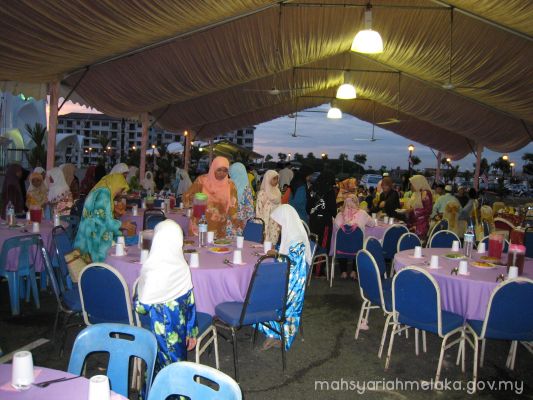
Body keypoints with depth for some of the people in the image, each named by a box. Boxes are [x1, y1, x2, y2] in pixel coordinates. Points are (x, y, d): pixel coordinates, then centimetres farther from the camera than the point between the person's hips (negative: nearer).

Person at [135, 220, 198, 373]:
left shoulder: (151, 268, -18)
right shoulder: (183, 267, -7)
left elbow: (142, 306, -13)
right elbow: (190, 302, -1)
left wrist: (135, 299, 9)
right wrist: (192, 332, 9)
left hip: (160, 325, -3)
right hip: (180, 324, 3)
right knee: (178, 360, 17)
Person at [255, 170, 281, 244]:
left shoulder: (277, 192, 10)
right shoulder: (262, 193, -8)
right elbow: (259, 210, -8)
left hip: (275, 224, 6)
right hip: (266, 224, -5)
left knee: (274, 242, 5)